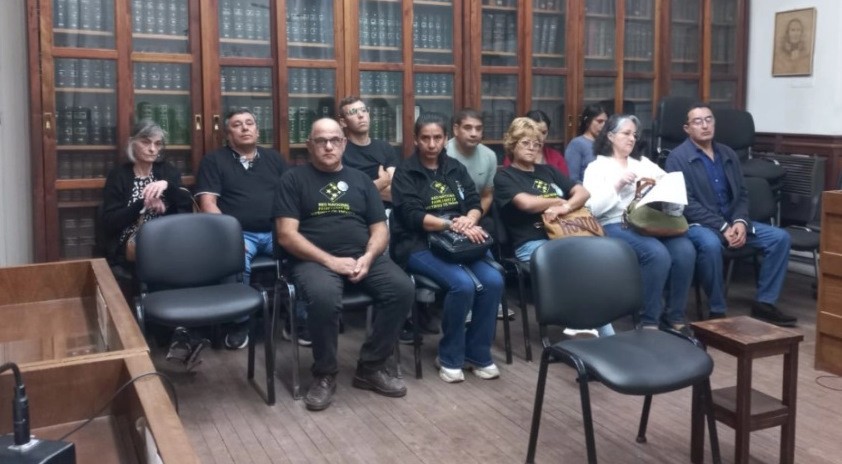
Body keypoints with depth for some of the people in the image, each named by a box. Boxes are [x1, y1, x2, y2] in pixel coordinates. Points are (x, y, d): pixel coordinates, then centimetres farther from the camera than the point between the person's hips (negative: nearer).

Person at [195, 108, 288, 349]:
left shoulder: (274, 158, 20)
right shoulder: (214, 160, 10)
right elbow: (208, 202, 0)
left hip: (276, 231, 3)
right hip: (239, 233, -3)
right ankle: (238, 323, -10)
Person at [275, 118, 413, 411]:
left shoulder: (360, 180, 19)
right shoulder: (294, 180, 7)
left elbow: (380, 229, 13)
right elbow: (286, 234, -3)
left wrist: (368, 257, -9)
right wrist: (330, 260, -15)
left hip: (364, 257, 4)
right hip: (315, 259, -3)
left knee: (403, 289, -24)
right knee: (323, 297, -37)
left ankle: (371, 366, -6)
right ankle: (324, 374, -11)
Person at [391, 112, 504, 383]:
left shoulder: (456, 168, 16)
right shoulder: (405, 173, 0)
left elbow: (475, 204, 8)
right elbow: (413, 216, -12)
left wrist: (469, 220, -16)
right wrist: (454, 224, -23)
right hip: (418, 245, -5)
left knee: (493, 281, -21)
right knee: (462, 284, -29)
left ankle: (477, 353, -3)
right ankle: (450, 357, -8)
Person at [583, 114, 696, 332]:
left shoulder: (643, 162, 25)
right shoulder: (596, 167, 8)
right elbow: (591, 208, -6)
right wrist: (617, 185, -12)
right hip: (616, 226, -5)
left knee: (685, 250, -24)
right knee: (658, 254, -32)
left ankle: (675, 316, -9)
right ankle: (649, 321, -17)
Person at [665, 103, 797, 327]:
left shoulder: (728, 154, 14)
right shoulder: (677, 157, -6)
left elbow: (741, 194, 13)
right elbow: (686, 203, -14)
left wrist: (740, 222, -8)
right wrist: (722, 227, -21)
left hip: (732, 222, 7)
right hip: (697, 224, -6)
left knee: (780, 237, -9)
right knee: (710, 244, -38)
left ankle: (764, 303, -1)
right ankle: (717, 311, -21)